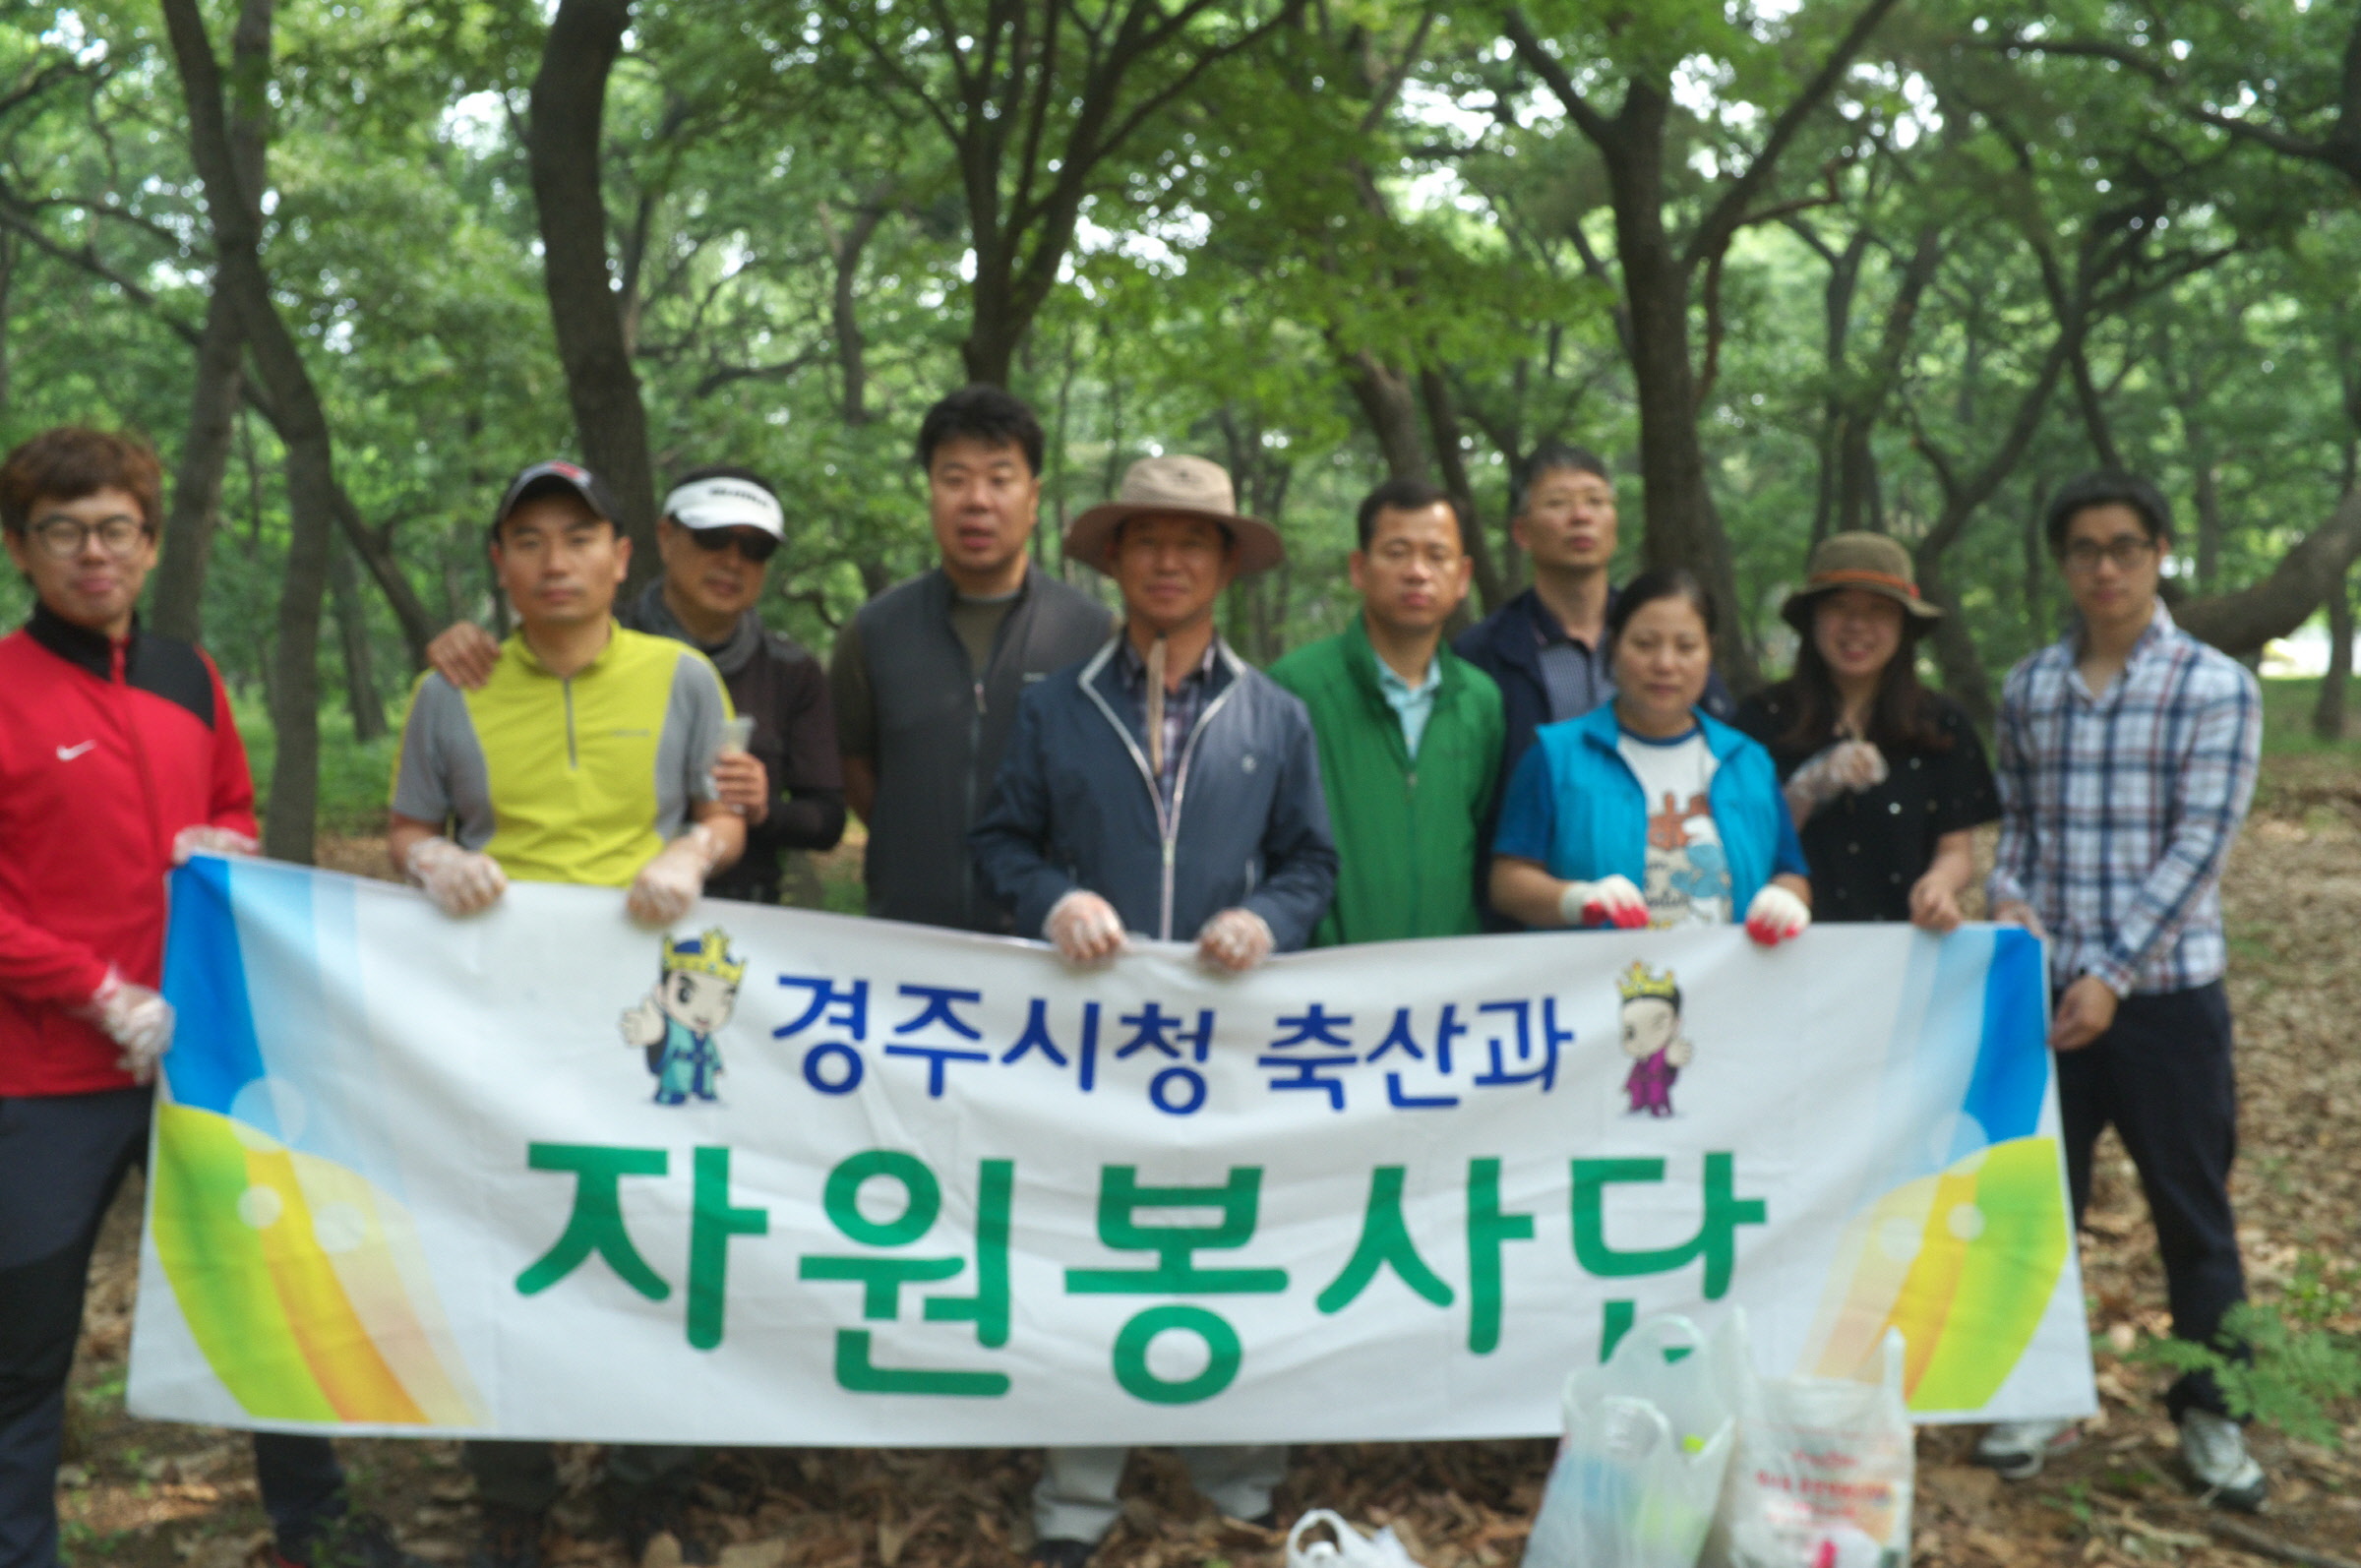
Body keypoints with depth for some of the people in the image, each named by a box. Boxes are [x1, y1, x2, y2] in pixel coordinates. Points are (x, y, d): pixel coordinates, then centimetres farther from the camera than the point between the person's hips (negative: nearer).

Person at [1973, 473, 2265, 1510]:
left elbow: (2198, 846, -12)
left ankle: (2210, 1416, 25)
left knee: (2193, 1213, 8)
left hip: (2167, 991, -3)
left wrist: (2113, 973, -18)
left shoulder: (2216, 689, -5)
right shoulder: (2028, 688, 7)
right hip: (2046, 990, 3)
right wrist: (2009, 900, -8)